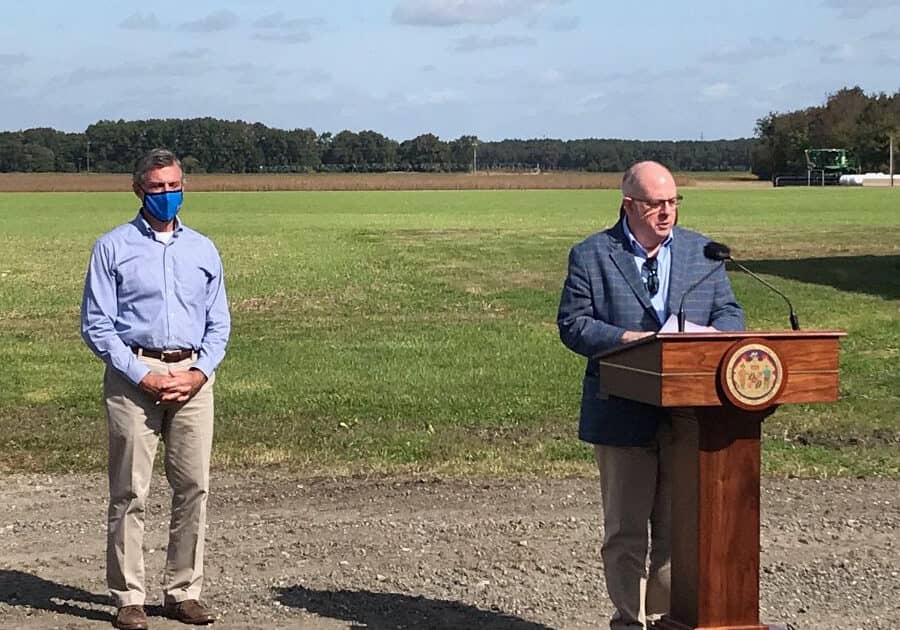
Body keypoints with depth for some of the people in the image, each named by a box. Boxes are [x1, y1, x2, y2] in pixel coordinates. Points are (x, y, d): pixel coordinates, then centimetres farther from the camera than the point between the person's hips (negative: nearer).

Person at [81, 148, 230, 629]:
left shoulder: (203, 249, 15)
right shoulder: (112, 247, 4)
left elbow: (218, 324, 15)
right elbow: (96, 325, -1)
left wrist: (197, 374, -3)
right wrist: (144, 378, -11)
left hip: (193, 376, 3)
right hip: (133, 374, -3)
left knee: (194, 486, 1)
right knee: (130, 491, -3)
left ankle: (183, 591, 10)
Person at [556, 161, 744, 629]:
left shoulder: (703, 252, 9)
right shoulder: (591, 255, 0)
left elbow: (730, 312, 11)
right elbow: (572, 324, -5)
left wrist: (714, 334, -13)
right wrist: (626, 339, -18)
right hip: (623, 413, -3)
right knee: (625, 529, 5)